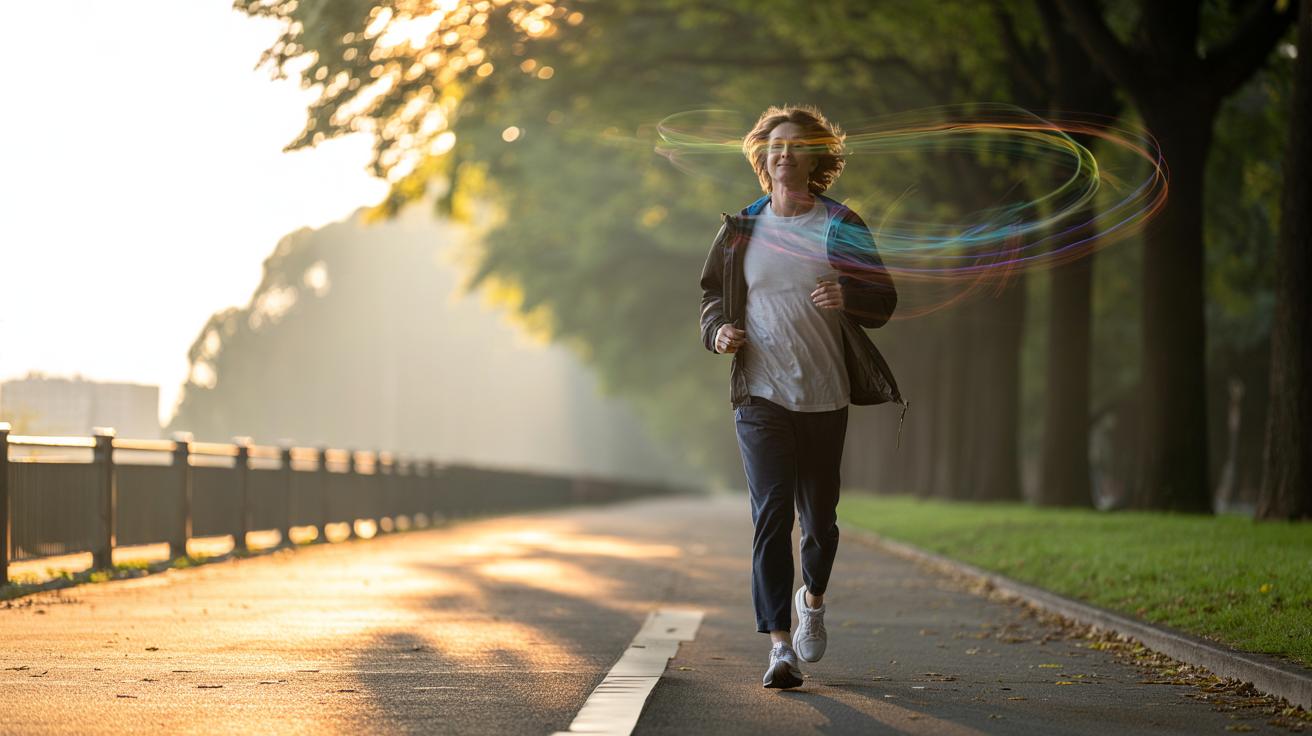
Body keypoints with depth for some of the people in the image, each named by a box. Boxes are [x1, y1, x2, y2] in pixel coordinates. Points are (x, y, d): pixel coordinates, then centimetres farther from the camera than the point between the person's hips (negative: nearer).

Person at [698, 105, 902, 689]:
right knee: (771, 514, -11)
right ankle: (780, 646, -12)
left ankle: (812, 598, 40)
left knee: (819, 516, 9)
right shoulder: (740, 230, 6)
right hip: (760, 394, 0)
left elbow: (885, 301, 3)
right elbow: (713, 296, 18)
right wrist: (718, 330, -4)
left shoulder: (841, 228, 3)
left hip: (825, 396, 1)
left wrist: (848, 297, -19)